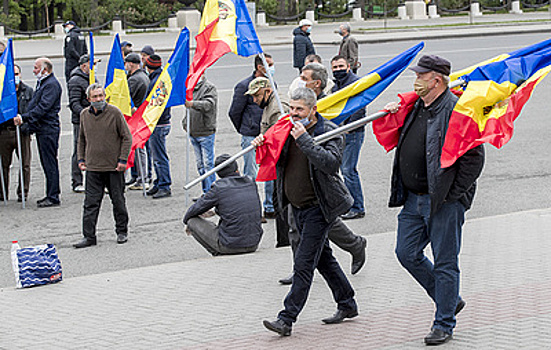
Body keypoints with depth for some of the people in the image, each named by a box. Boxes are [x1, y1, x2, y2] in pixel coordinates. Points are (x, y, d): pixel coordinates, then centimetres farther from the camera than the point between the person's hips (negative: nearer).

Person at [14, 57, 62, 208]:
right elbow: (34, 105, 22)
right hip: (41, 129, 10)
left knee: (50, 164, -7)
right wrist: (24, 118, 11)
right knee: (47, 163, 13)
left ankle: (53, 197, -5)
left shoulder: (51, 84, -14)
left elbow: (43, 107, -23)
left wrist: (24, 118, -25)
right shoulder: (42, 83, 18)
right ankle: (51, 194, 19)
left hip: (48, 129, -10)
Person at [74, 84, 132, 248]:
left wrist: (122, 160, -8)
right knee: (91, 203, 0)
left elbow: (127, 137, -3)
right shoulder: (84, 115, 5)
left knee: (118, 201, 8)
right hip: (93, 167, 3)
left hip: (114, 167, -3)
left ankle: (122, 232, 23)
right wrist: (81, 159, 12)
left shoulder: (114, 113, -7)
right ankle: (89, 236, 2)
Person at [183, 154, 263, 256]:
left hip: (230, 246, -6)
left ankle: (219, 252, 1)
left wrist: (186, 221, 25)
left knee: (193, 220, 8)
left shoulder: (219, 188, -11)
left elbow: (194, 210, 1)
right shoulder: (251, 183, 3)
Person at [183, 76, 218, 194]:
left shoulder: (210, 88, -7)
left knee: (208, 164, -7)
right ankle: (205, 192, 17)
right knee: (200, 164, 11)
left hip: (205, 132, -7)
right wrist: (185, 123, 14)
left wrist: (193, 103, -42)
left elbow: (208, 104, -25)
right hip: (193, 132, 7)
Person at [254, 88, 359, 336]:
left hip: (318, 207, -8)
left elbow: (331, 163, -29)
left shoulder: (329, 132, -13)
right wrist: (263, 145, -6)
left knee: (304, 264, -10)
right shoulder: (289, 129, 7)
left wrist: (304, 140, -32)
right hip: (297, 206, 8)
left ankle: (286, 319, -12)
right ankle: (347, 304, 32)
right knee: (323, 258, 18)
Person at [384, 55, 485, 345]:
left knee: (444, 262, 1)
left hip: (444, 201, -8)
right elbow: (404, 143, 29)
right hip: (414, 199, 8)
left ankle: (444, 324, 12)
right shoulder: (416, 108, 11)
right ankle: (450, 300, 26)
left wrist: (452, 194, -16)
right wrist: (391, 116, 9)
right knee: (407, 253, 9)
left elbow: (474, 157, -17)